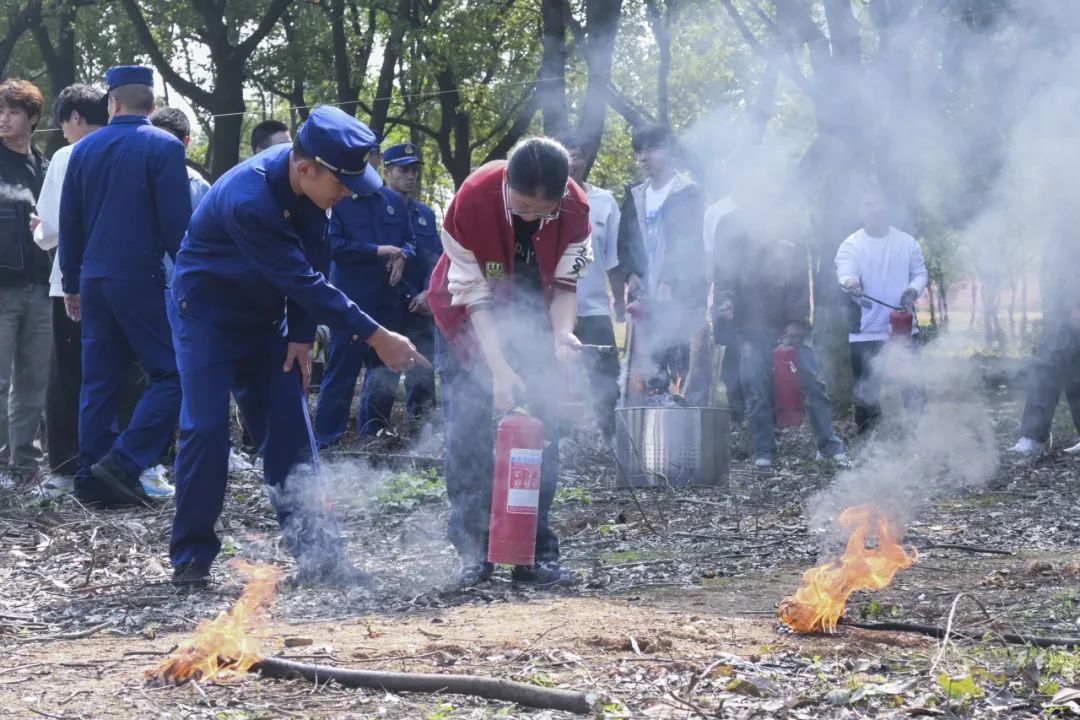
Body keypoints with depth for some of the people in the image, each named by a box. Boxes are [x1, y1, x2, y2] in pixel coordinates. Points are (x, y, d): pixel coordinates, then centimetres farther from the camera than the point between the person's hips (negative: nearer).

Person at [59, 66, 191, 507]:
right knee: (172, 372, -2)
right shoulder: (164, 147, -7)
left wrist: (73, 284, 21)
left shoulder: (84, 150, 9)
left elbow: (69, 222, 14)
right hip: (142, 278, -6)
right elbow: (177, 222, -11)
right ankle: (123, 462, -15)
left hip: (94, 279, 6)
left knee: (100, 381, 10)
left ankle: (92, 478, 8)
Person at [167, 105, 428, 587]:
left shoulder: (308, 182, -12)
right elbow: (304, 281, -32)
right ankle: (191, 557, 0)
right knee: (206, 427, -11)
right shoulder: (248, 200, -34)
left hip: (264, 314, 6)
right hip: (207, 312, -6)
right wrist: (376, 338, -30)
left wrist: (302, 335, -9)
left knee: (289, 428, 0)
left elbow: (312, 263, -2)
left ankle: (316, 554, 0)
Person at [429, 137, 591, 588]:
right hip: (472, 318, -2)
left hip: (534, 318, 2)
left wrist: (563, 333, -30)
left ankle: (536, 550, -1)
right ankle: (473, 549, -3)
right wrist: (499, 368, -30)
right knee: (467, 430, -10)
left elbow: (566, 283, -9)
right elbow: (473, 296, -24)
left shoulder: (575, 208, -23)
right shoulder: (471, 200, -30)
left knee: (542, 426, -5)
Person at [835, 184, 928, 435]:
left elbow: (921, 273, 10)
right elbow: (844, 273, -21)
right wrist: (850, 284, -46)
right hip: (865, 332, -2)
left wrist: (914, 290, -14)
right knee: (866, 391, 1)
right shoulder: (851, 245, -4)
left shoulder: (907, 242, 5)